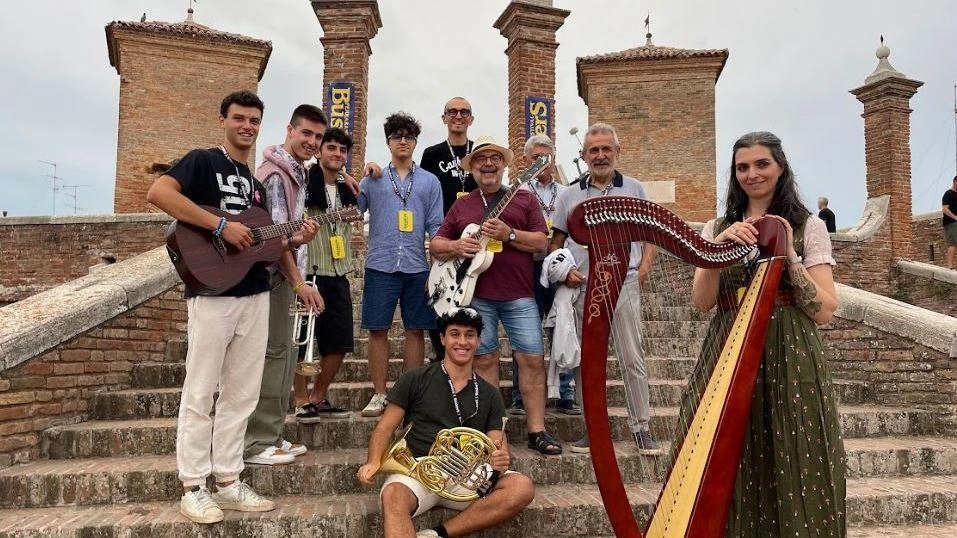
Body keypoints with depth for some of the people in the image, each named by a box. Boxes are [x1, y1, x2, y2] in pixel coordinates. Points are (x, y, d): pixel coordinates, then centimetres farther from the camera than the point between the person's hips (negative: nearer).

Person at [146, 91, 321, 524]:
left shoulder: (255, 182, 19)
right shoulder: (203, 160, -2)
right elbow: (157, 193, -20)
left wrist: (297, 282, 11)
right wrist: (221, 226, -22)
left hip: (255, 294, 7)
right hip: (212, 293, -7)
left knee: (242, 393, 10)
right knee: (200, 393, 2)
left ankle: (228, 482, 21)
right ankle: (193, 488, 14)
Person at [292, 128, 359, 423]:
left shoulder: (347, 192, 15)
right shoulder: (305, 185, -4)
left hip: (338, 276, 6)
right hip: (310, 274, -6)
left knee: (339, 343, 8)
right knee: (304, 342, 0)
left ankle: (319, 398, 22)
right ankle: (304, 403, 12)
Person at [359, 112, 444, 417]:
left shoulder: (429, 182, 12)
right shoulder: (372, 179, 11)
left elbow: (436, 226, 7)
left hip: (417, 266, 1)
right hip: (380, 266, 0)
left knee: (415, 330, 5)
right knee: (378, 330, 1)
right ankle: (379, 395, 12)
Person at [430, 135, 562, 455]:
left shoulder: (524, 199, 9)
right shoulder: (461, 206, 14)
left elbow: (542, 243, 1)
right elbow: (435, 245, 14)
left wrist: (508, 234, -14)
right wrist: (455, 246, -7)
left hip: (519, 295, -1)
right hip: (476, 295, 1)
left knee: (533, 358, -3)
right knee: (484, 359, 7)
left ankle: (537, 431, 8)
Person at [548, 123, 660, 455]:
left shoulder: (634, 190, 11)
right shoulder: (569, 196, 13)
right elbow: (556, 243, 14)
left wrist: (644, 267, -4)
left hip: (624, 282, -1)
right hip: (582, 286, 2)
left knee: (632, 358, -2)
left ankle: (641, 428, 9)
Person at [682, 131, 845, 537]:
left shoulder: (809, 227, 3)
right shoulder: (718, 228, 10)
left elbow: (825, 311, -4)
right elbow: (701, 302, -2)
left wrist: (789, 255, -15)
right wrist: (719, 248, -16)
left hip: (790, 358, -2)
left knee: (791, 479, 2)